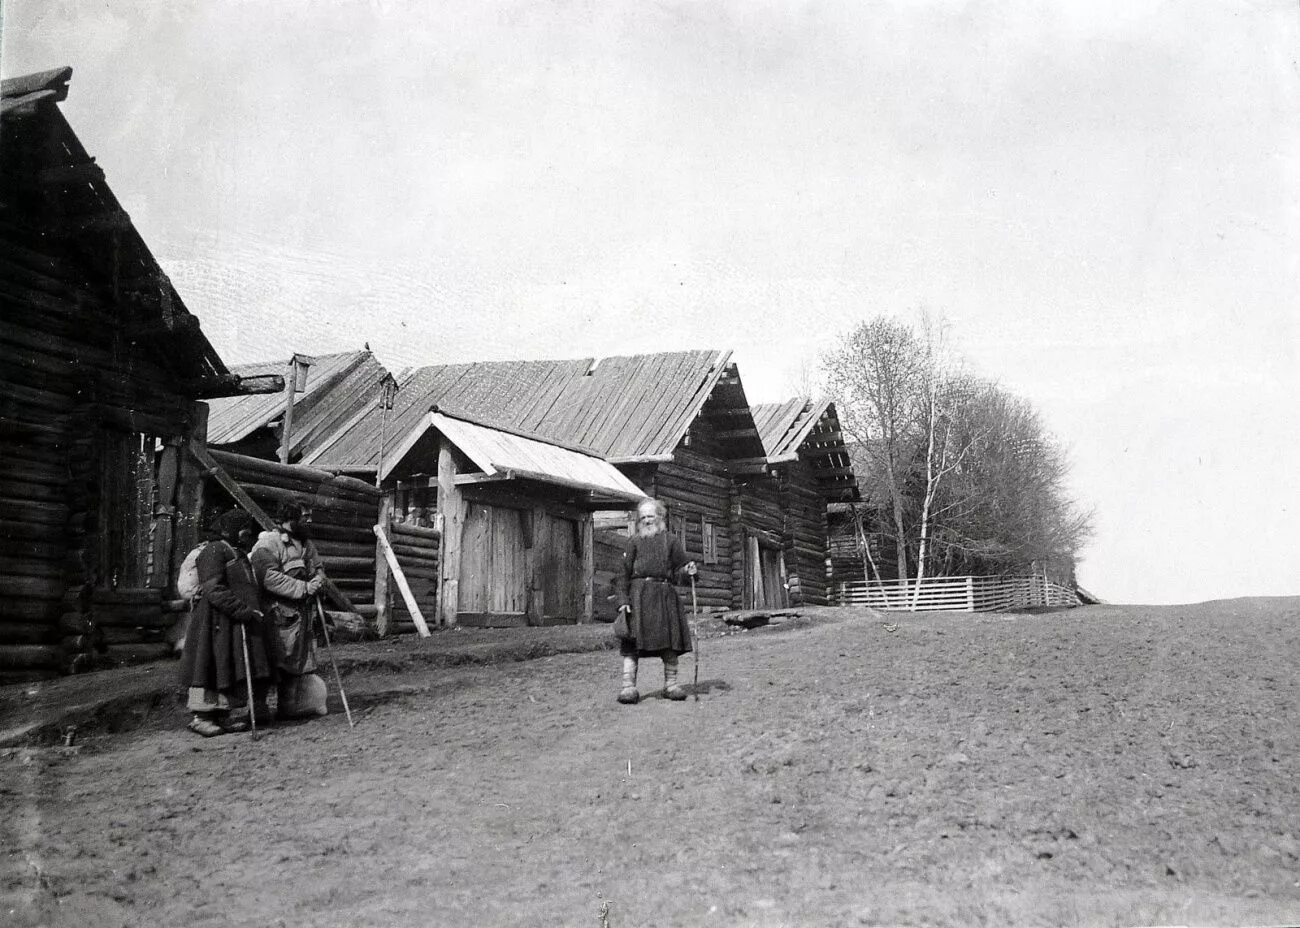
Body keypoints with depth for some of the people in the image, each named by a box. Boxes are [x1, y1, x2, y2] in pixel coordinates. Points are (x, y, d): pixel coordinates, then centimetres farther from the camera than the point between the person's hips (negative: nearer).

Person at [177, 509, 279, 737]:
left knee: (230, 666, 9)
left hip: (237, 622, 9)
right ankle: (201, 716, -3)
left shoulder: (239, 555, 22)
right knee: (213, 665, -8)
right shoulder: (214, 551, -9)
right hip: (217, 620, -9)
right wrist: (242, 610, -25)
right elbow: (213, 589, -20)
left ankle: (222, 715, 14)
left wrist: (253, 611, 15)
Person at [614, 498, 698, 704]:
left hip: (665, 594, 2)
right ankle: (628, 686, -8)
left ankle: (671, 684, 14)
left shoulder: (671, 540, 13)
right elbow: (624, 573, 6)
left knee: (670, 640, 2)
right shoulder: (634, 542, 11)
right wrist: (623, 600, -4)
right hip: (638, 593, -1)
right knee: (632, 640, -9)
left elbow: (679, 567, 14)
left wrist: (688, 569, -11)